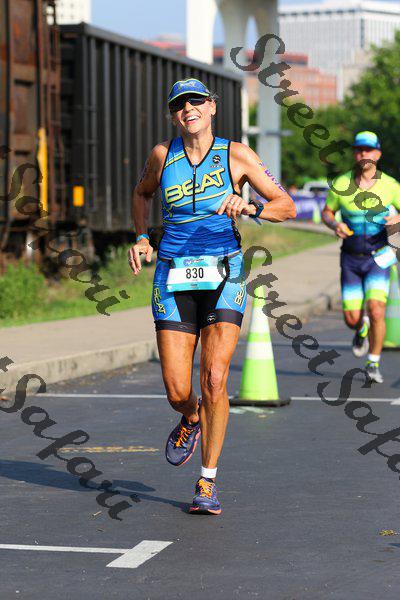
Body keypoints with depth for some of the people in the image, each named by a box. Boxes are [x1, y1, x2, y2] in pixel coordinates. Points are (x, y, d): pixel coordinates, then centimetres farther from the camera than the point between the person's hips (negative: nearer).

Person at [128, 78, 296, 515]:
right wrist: (141, 238, 10)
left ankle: (208, 483, 0)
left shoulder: (237, 155, 0)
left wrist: (250, 208, -21)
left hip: (223, 275, -2)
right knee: (177, 391, -4)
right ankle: (191, 420, 35)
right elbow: (141, 194, 26)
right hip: (174, 278, 2)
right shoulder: (162, 155, 5)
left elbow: (286, 207, -1)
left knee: (214, 380, -15)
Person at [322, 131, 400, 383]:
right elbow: (327, 212, 9)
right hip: (351, 258, 1)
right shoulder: (341, 184, -5)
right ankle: (362, 330, 40)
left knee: (376, 311, -19)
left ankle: (373, 364, 1)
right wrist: (335, 225, -13)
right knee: (352, 319, 0)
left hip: (378, 257, -1)